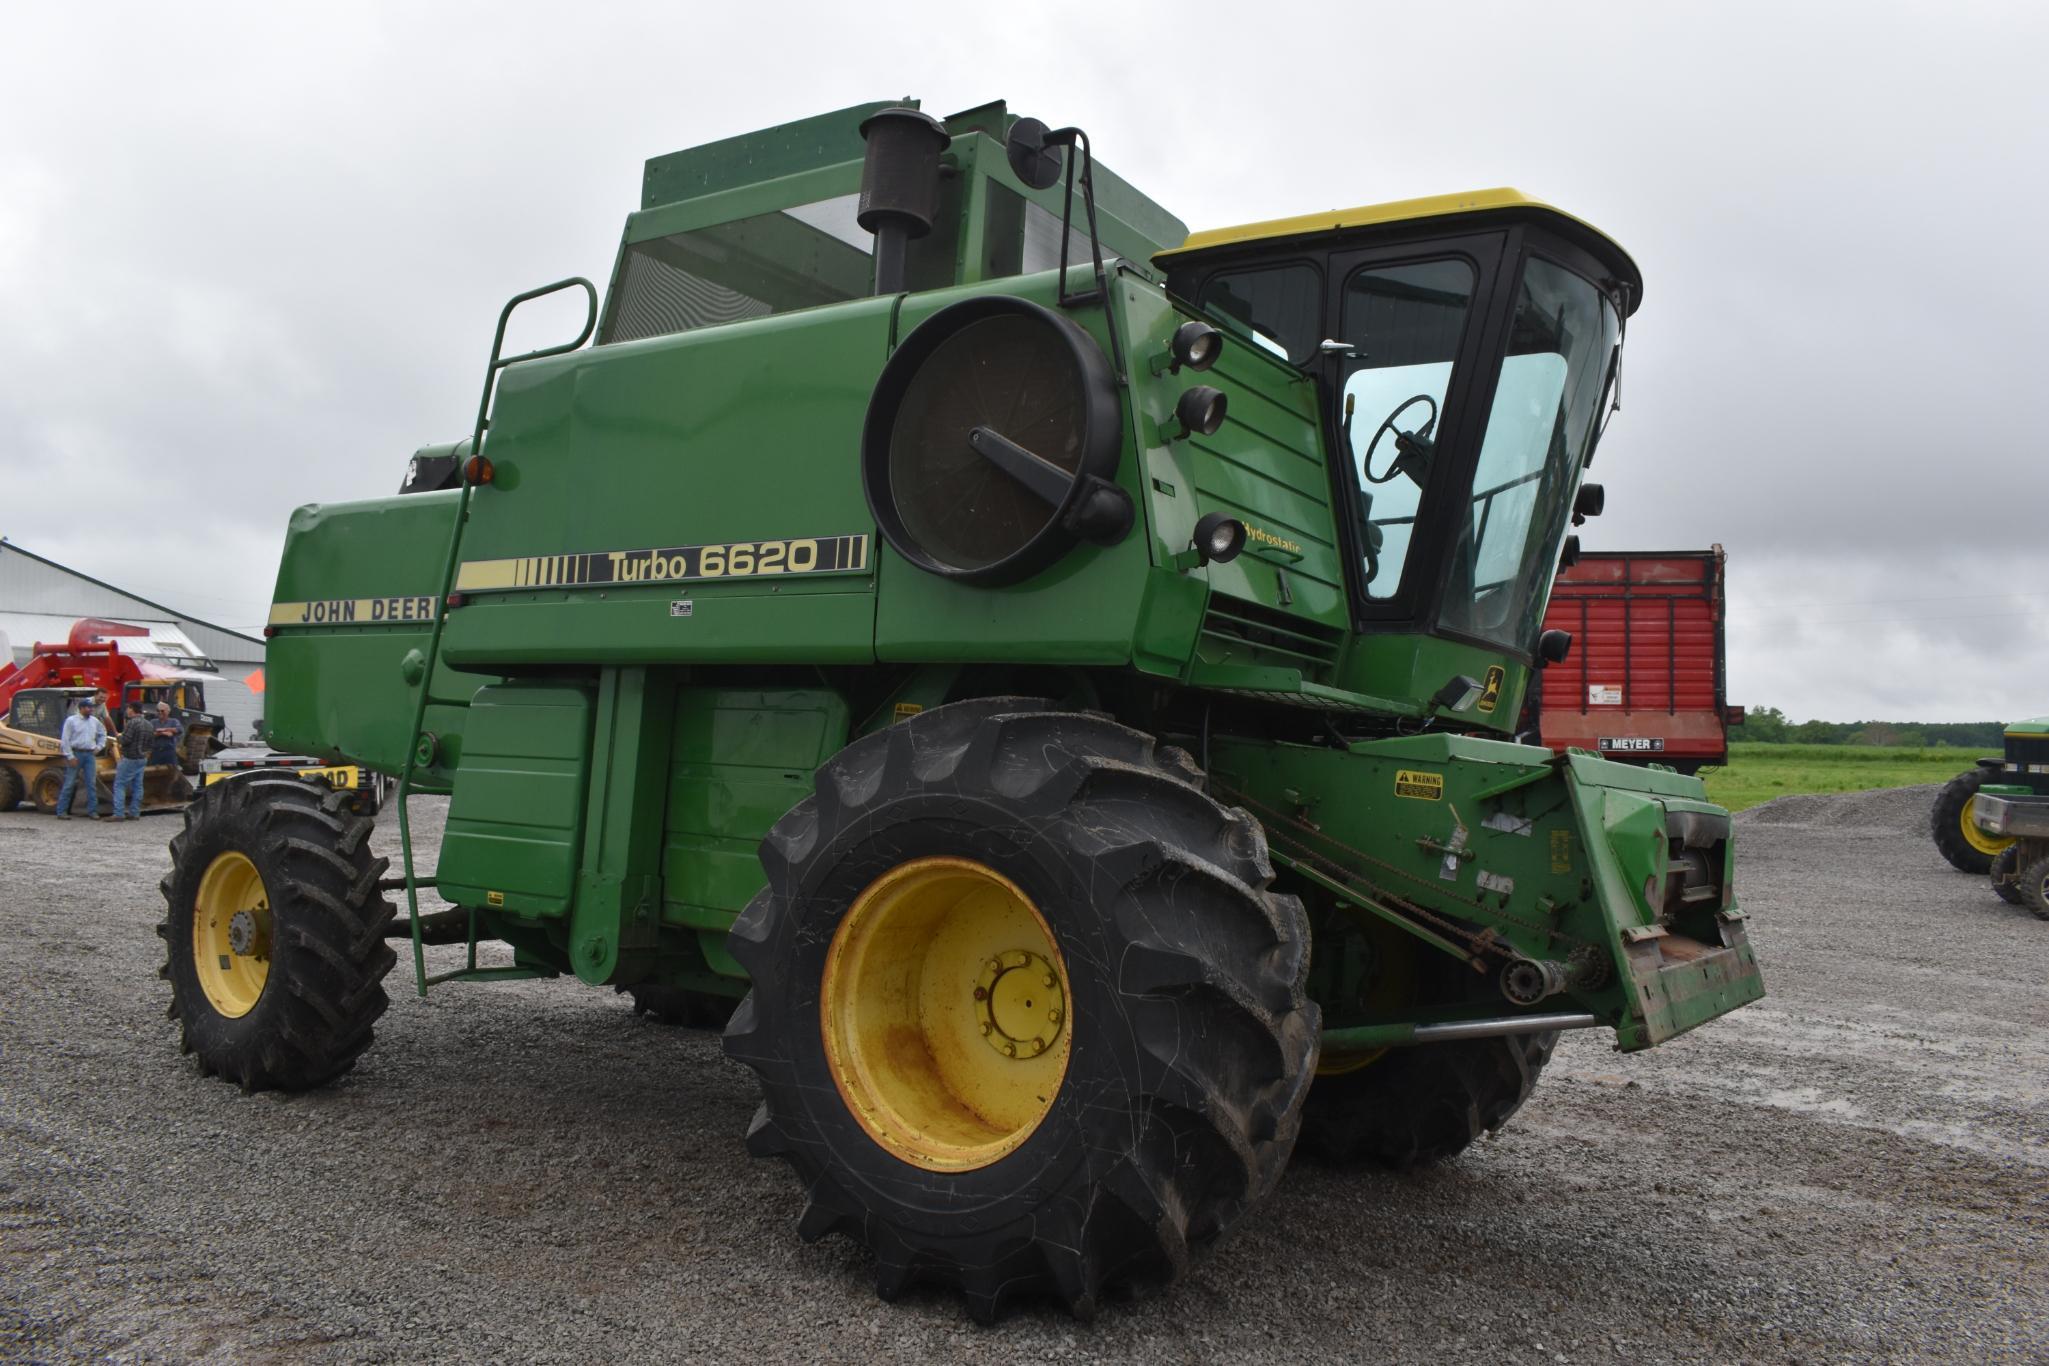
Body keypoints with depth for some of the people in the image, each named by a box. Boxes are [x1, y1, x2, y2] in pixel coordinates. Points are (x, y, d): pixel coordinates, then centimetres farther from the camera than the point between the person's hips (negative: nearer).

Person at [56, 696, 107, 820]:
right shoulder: (71, 720, -3)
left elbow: (103, 733, 29)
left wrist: (99, 746, 15)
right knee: (69, 783, -2)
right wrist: (70, 757, -11)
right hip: (76, 753, -4)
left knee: (92, 783, 3)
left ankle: (92, 811, 7)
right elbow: (65, 740, -6)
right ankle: (61, 811, 3)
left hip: (90, 754, 4)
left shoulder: (94, 721, 11)